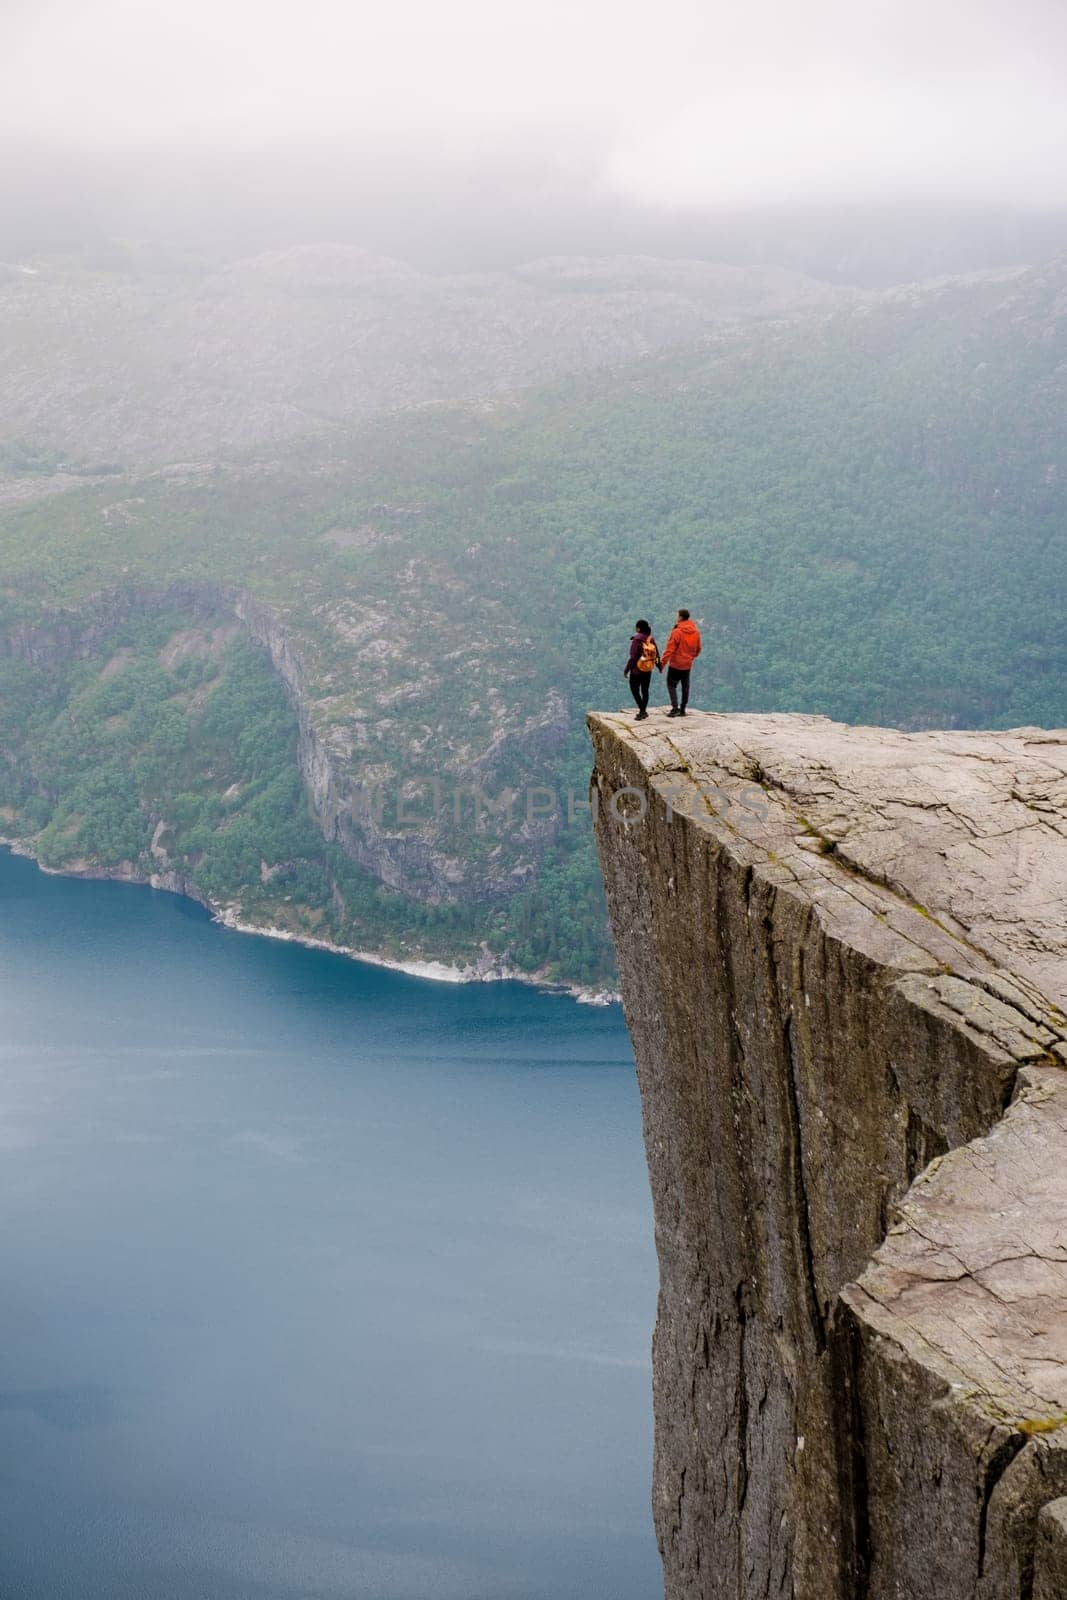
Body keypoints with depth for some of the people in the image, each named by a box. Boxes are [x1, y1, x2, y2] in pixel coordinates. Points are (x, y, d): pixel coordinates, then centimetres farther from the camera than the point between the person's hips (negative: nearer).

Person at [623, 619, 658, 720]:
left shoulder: (636, 641, -19)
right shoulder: (651, 640, -3)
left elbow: (633, 657, -19)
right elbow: (657, 655, 3)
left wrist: (626, 669, -9)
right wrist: (659, 665, 20)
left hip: (637, 671, -6)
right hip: (648, 671, 6)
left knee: (634, 690, 7)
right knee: (645, 691, 15)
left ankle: (642, 711, -2)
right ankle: (643, 712, 22)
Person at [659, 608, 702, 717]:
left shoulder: (677, 632, -19)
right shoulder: (696, 632, 1)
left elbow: (670, 649, -19)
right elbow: (698, 649, 12)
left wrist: (663, 663, -14)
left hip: (675, 664, -6)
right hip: (687, 664, 6)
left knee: (671, 685, 4)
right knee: (685, 686, 14)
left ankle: (675, 707, -9)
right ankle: (682, 710, 17)